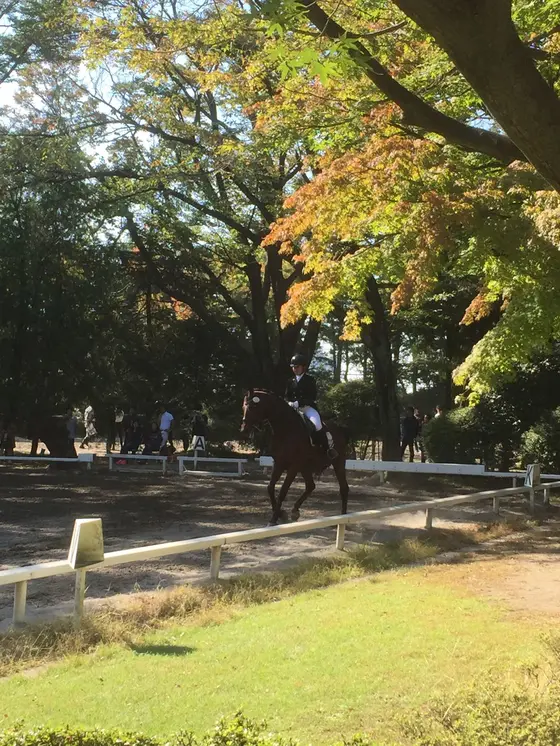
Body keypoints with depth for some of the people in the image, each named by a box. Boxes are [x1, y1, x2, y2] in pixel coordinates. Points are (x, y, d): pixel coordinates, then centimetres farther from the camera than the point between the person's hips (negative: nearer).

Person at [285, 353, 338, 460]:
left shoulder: (310, 380, -4)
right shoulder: (291, 381, 12)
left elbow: (312, 397, -13)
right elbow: (286, 396, 12)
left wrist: (299, 403, -25)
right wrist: (289, 403, -12)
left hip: (308, 407, -6)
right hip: (294, 408, 6)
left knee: (317, 424, -29)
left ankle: (330, 447, -15)